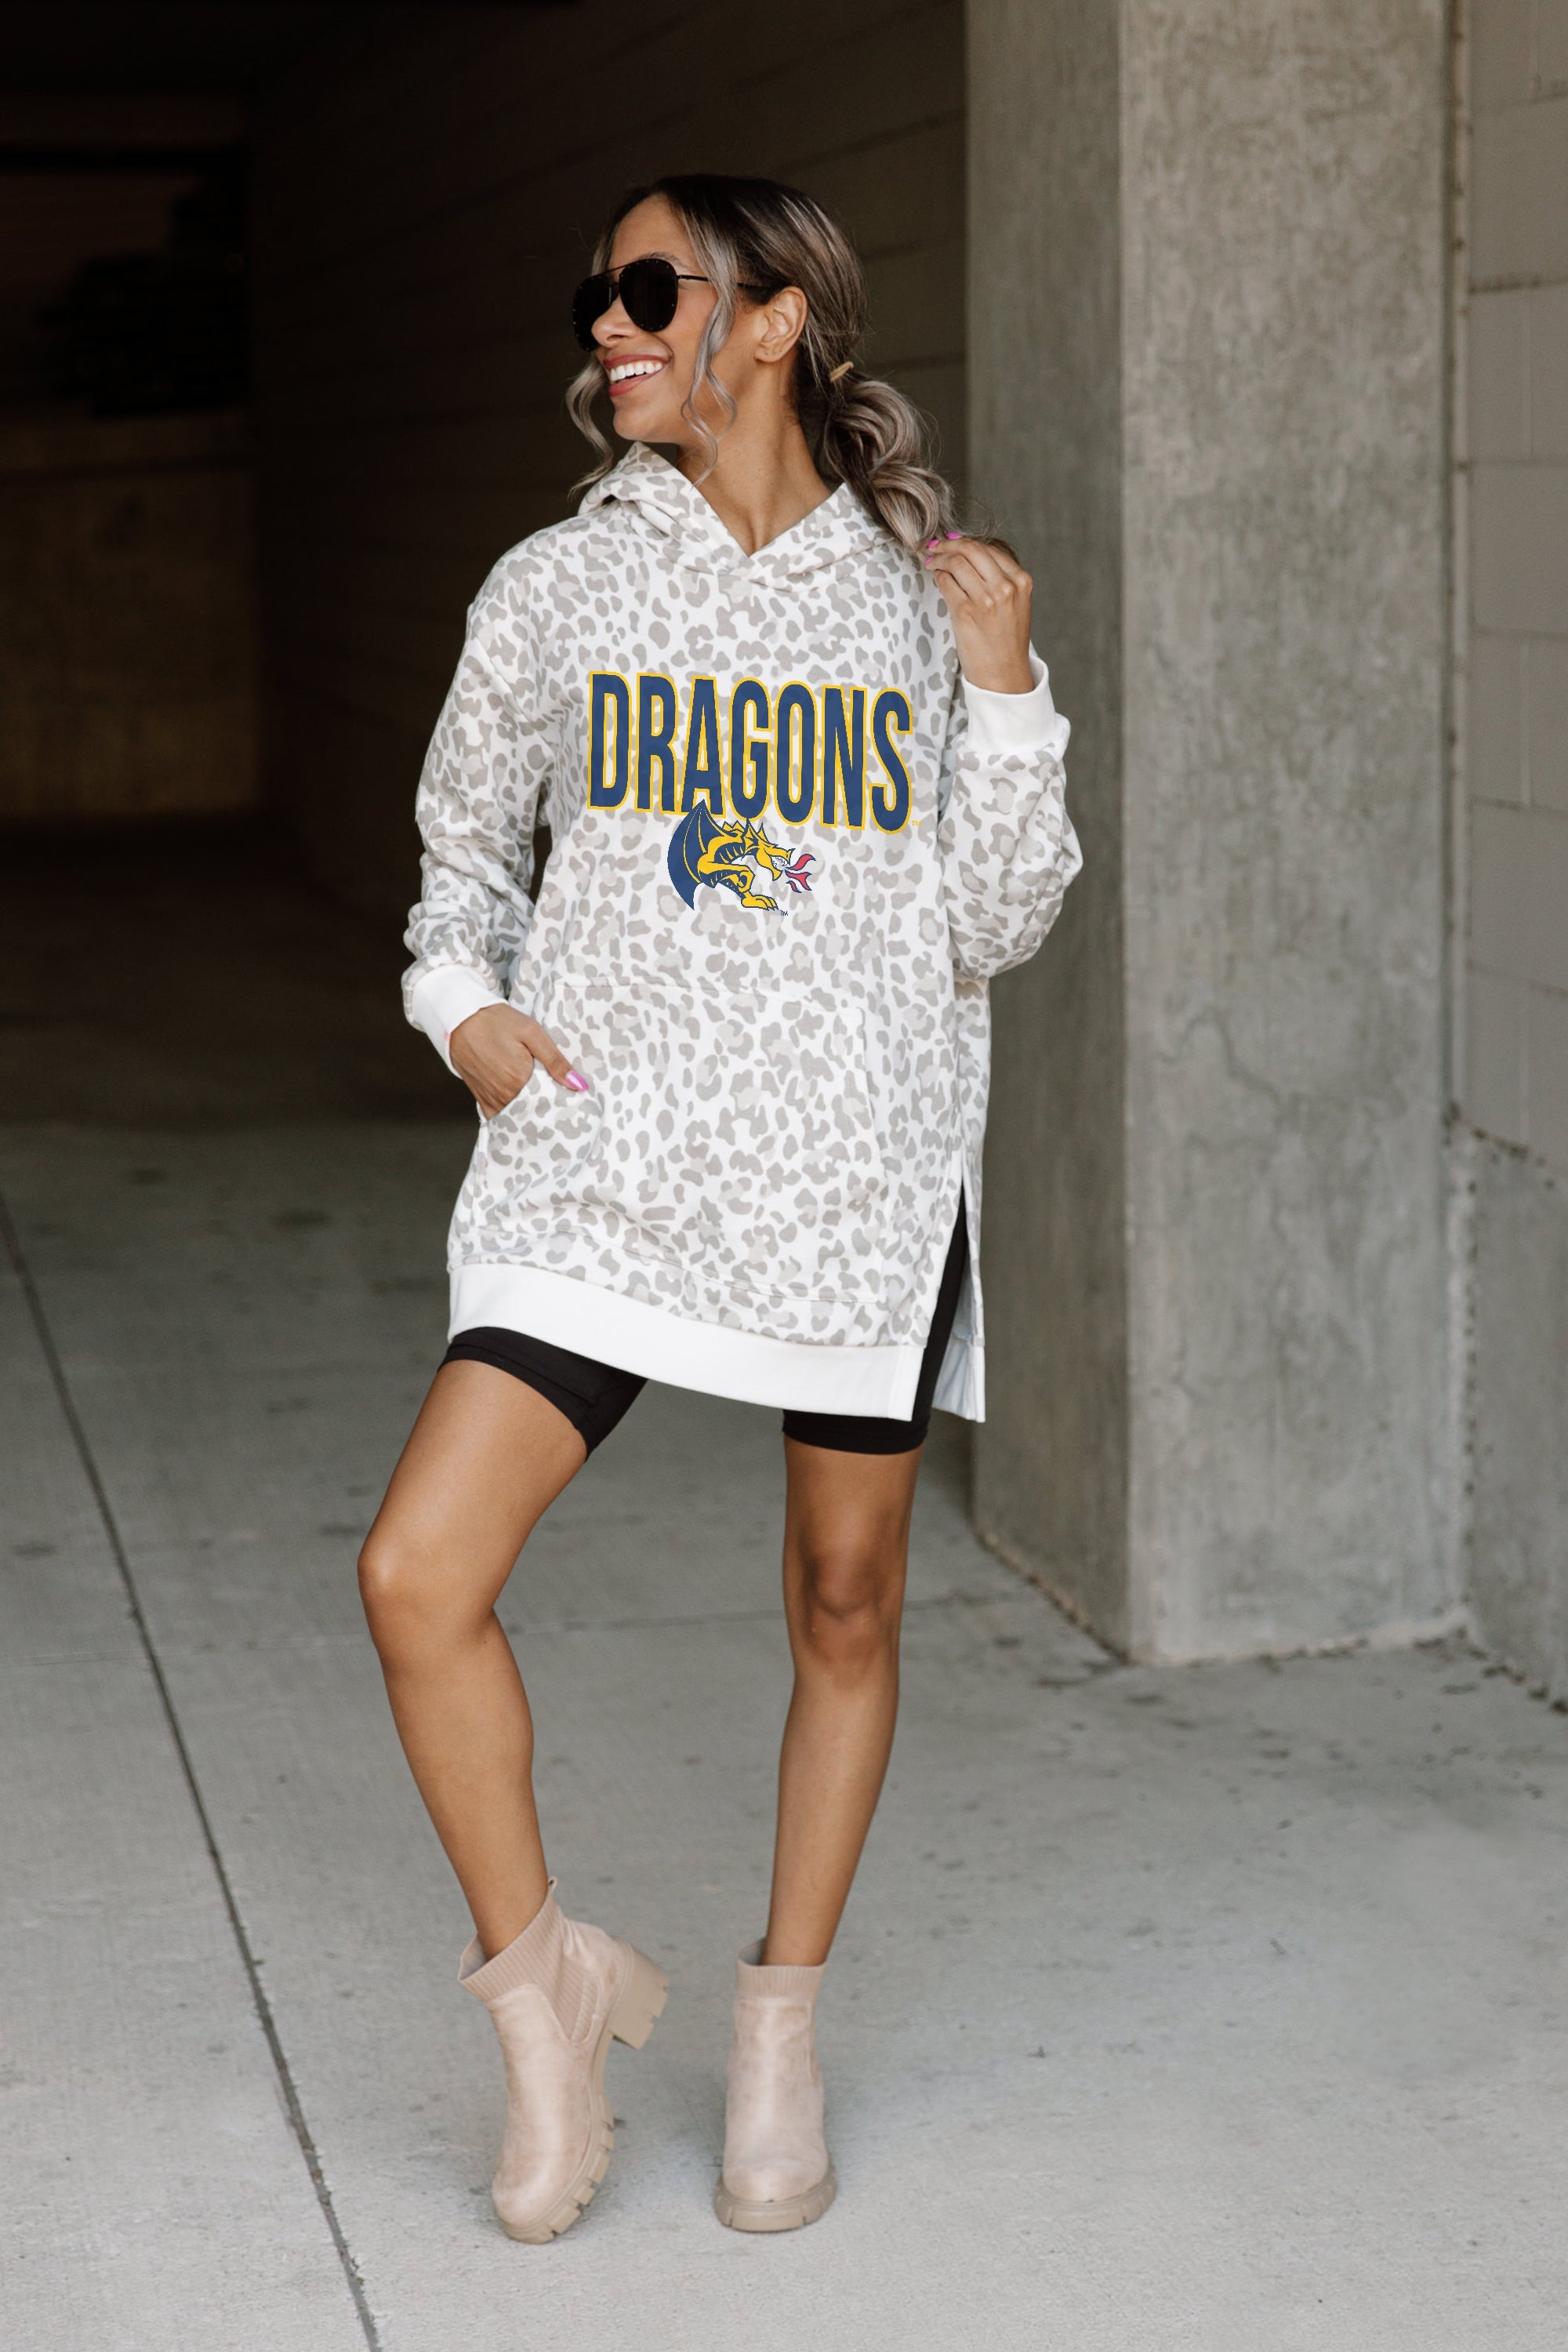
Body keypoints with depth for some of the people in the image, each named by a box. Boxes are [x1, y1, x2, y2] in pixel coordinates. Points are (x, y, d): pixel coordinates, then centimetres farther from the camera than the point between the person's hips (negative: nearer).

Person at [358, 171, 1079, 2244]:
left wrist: (1003, 689, -9)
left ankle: (783, 2036, 32)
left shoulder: (925, 597, 2)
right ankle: (546, 1982, 11)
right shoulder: (559, 590, 4)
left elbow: (998, 927, 1)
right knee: (419, 1573, -12)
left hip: (860, 1175, 0)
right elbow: (470, 835, 18)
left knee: (846, 1611, 10)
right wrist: (465, 999, 0)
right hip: (607, 1161, 1)